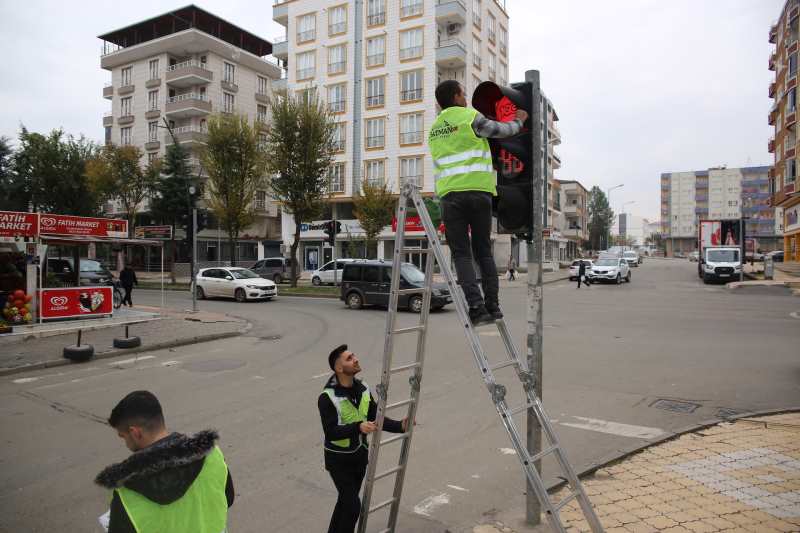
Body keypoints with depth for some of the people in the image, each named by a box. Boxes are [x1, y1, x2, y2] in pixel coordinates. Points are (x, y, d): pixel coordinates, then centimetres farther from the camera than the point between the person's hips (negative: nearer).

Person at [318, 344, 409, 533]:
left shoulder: (363, 389, -3)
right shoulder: (327, 398, -23)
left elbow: (376, 418, 2)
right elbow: (331, 432, -28)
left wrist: (400, 426, -11)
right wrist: (358, 427, -41)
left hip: (360, 456, 6)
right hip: (339, 459, -6)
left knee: (346, 500, 20)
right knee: (353, 505, -7)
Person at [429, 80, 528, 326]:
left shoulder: (434, 129, 19)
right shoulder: (470, 116, 3)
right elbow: (502, 130, 11)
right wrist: (519, 120, 29)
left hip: (450, 194, 2)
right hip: (479, 190, -2)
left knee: (462, 253, 2)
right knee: (483, 251, 10)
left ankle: (477, 306, -11)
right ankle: (492, 305, 8)